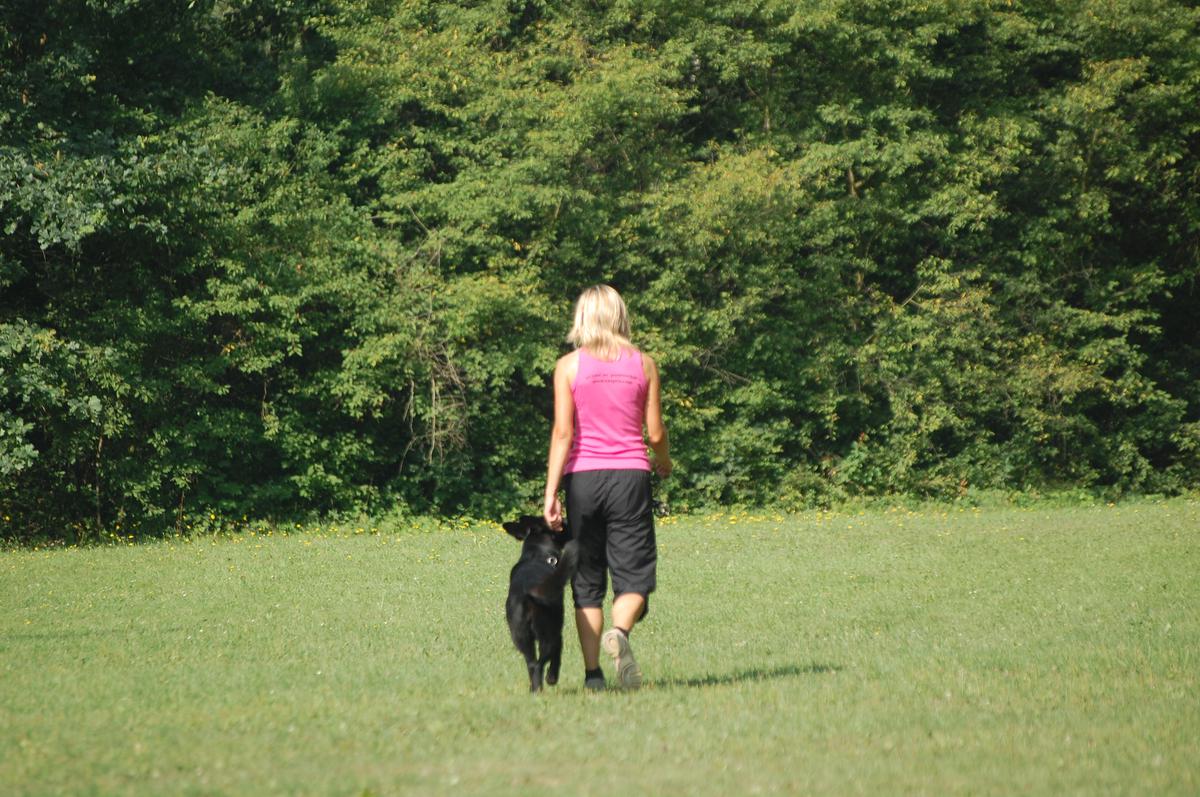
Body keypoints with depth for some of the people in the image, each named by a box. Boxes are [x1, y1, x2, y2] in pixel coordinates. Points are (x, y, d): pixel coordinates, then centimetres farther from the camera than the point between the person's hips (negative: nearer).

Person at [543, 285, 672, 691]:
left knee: (587, 581, 9)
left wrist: (550, 493, -8)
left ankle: (593, 673, 4)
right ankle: (620, 631, -28)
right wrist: (664, 462, 26)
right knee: (634, 574, 3)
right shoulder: (643, 364, 3)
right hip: (630, 474, 0)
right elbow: (655, 433, 5)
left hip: (583, 475, 0)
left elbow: (563, 432, -8)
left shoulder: (569, 366, -1)